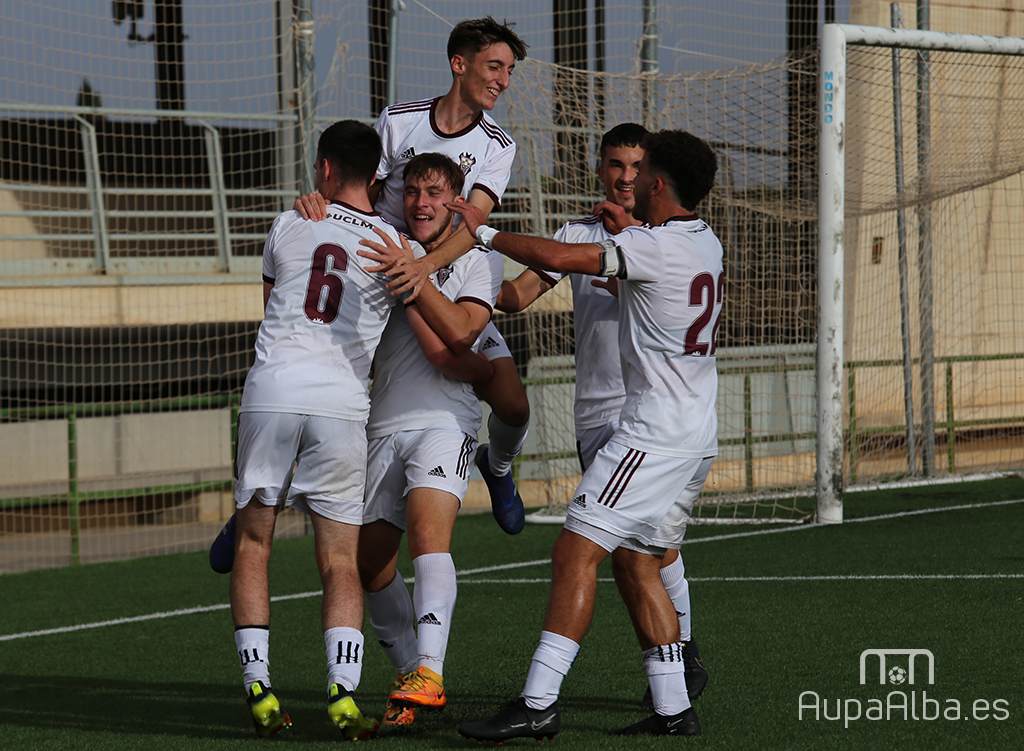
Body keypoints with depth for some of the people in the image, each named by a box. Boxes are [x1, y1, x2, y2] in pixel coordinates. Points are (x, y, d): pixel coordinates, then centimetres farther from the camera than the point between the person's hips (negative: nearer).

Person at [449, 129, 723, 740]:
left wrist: (483, 231, -9)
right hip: (697, 436, 10)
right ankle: (674, 708, 12)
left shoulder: (655, 247, -15)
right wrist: (631, 231, 29)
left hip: (655, 433, -10)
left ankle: (539, 704, -15)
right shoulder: (706, 244, 12)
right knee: (635, 563, 15)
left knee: (576, 552, -11)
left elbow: (557, 257, -21)